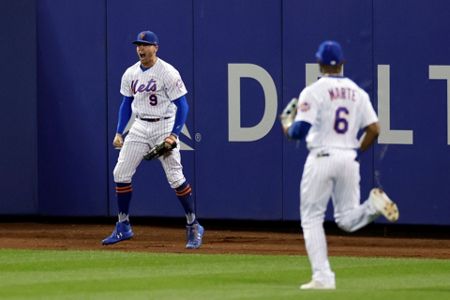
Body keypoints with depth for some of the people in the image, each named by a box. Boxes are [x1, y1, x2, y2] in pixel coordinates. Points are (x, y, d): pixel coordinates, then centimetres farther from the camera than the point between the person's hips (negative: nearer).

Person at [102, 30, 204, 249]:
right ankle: (123, 227, 11)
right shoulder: (130, 74, 6)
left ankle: (193, 227, 3)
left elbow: (182, 106, -12)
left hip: (164, 127, -6)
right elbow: (126, 104, 17)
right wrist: (119, 132, 8)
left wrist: (173, 135, -21)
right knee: (120, 173, 0)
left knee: (175, 178, -9)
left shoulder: (168, 73, -13)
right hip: (139, 128, 6)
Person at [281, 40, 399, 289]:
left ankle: (323, 277, -4)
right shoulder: (358, 93, 10)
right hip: (349, 160, 4)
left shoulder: (313, 91, -5)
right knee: (347, 220, 13)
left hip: (321, 157, -4)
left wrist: (287, 129, 9)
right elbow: (374, 129, 5)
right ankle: (374, 205, -19)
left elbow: (300, 130, -13)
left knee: (312, 219, 4)